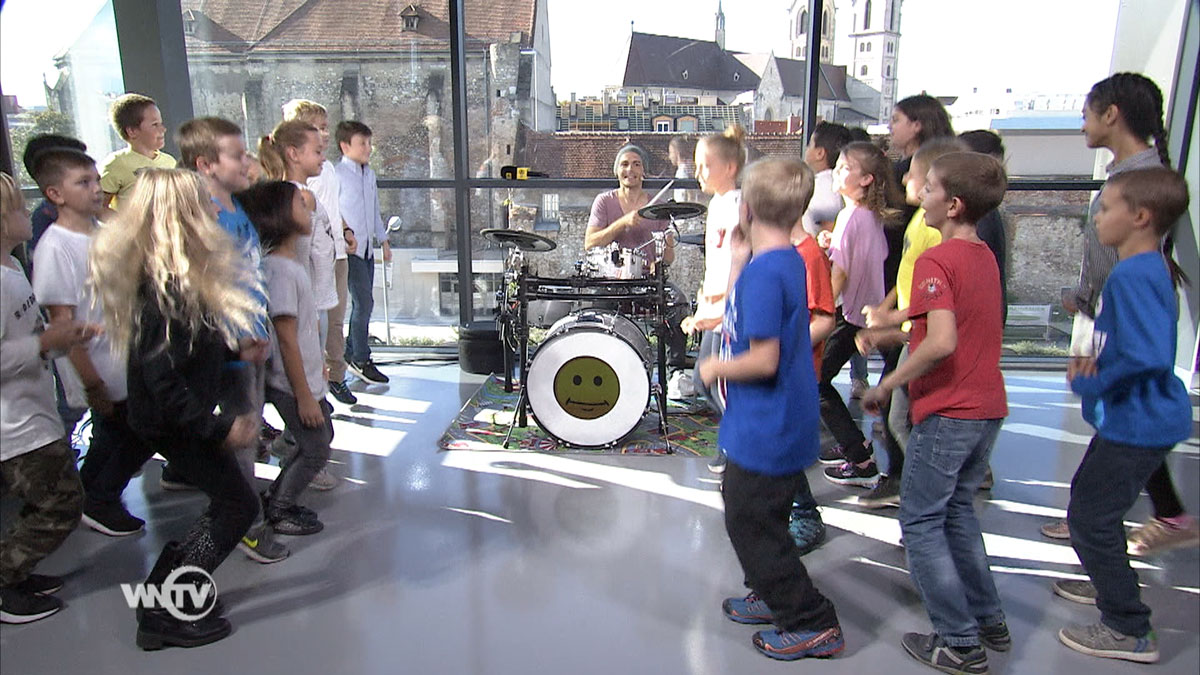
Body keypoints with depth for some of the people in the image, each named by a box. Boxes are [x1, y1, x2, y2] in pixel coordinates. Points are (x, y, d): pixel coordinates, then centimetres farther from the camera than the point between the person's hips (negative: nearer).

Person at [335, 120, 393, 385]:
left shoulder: (369, 174, 14)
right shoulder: (338, 174, -11)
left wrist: (383, 241, 23)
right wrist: (344, 236, -19)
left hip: (367, 247, 8)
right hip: (350, 248, -8)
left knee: (363, 303, 12)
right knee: (364, 302, -9)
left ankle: (351, 352, 24)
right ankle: (361, 360, 1)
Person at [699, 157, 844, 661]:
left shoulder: (764, 272, -25)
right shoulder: (788, 261, 5)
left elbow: (763, 359, -28)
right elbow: (745, 319, 13)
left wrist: (715, 368, -12)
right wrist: (739, 258, 8)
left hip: (765, 430, -10)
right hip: (779, 424, 10)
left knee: (751, 523, 5)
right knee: (746, 515, 25)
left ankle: (814, 623, 17)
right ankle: (774, 597, 42)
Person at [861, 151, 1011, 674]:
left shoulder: (935, 261, -18)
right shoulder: (985, 256, 10)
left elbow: (942, 341, -29)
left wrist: (886, 385, -19)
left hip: (947, 412, -9)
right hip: (988, 408, 9)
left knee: (920, 522, 4)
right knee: (957, 510, 23)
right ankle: (989, 620, 31)